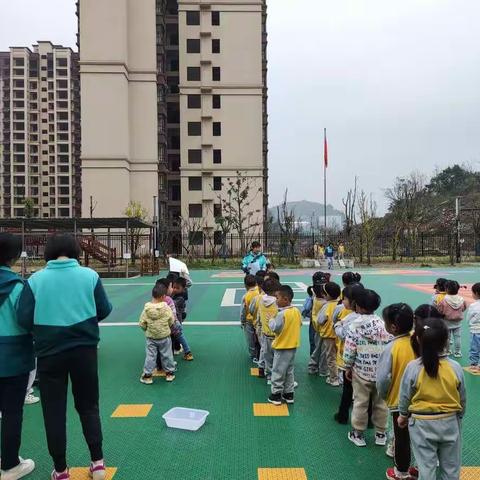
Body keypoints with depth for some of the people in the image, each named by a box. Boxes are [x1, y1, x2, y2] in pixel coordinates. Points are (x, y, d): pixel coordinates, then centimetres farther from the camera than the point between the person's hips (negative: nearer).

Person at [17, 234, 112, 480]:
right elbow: (104, 311, -3)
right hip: (84, 350, 1)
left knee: (54, 411, 14)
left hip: (49, 353, 0)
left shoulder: (35, 280, -7)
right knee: (88, 406, 17)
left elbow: (24, 319, -8)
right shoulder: (90, 275, -7)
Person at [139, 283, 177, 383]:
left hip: (151, 338, 1)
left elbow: (142, 324, -6)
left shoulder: (146, 309, -13)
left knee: (150, 356, 10)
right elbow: (171, 322, -7)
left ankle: (147, 375, 16)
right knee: (167, 355, 14)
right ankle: (169, 373, 25)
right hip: (165, 337, -1)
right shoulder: (166, 308, -17)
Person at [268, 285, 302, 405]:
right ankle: (289, 394, 26)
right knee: (289, 370, 19)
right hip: (293, 345, 8)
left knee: (278, 371, 5)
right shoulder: (297, 311, 0)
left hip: (282, 347, -8)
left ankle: (276, 395, 14)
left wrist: (271, 320, -5)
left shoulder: (282, 314, -24)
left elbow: (275, 328, -21)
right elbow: (299, 324, 10)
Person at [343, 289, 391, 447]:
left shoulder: (355, 326, -13)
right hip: (382, 372, 3)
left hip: (362, 372, -2)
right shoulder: (384, 324, -6)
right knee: (380, 403, 16)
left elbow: (349, 350, -11)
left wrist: (348, 367, 2)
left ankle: (358, 434, 22)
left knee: (360, 403, 10)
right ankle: (380, 434, 28)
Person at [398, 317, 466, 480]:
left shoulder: (413, 367, -18)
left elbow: (405, 396, -7)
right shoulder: (455, 367, -13)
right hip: (450, 422, 2)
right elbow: (462, 399, 0)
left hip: (422, 424, -2)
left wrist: (403, 415, 12)